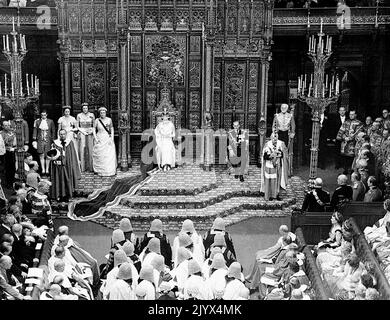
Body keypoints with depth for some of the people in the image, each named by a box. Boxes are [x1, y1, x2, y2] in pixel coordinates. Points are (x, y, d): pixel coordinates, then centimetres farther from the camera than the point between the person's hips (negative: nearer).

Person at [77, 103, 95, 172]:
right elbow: (77, 126, 5)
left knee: (90, 149, -4)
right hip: (81, 132, 0)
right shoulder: (79, 115, 4)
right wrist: (83, 132, -6)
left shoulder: (91, 115, 3)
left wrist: (92, 131, -8)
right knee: (82, 149, -5)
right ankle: (82, 167, -4)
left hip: (90, 133, 0)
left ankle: (91, 167, -1)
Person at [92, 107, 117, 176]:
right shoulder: (97, 120, -1)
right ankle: (100, 170, 9)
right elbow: (94, 130, 5)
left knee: (110, 155, -5)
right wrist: (95, 138, -6)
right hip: (100, 139, 0)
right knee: (99, 156, 0)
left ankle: (110, 170, 2)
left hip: (108, 139, 0)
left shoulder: (109, 120, 1)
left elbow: (112, 129, 5)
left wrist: (112, 139, -4)